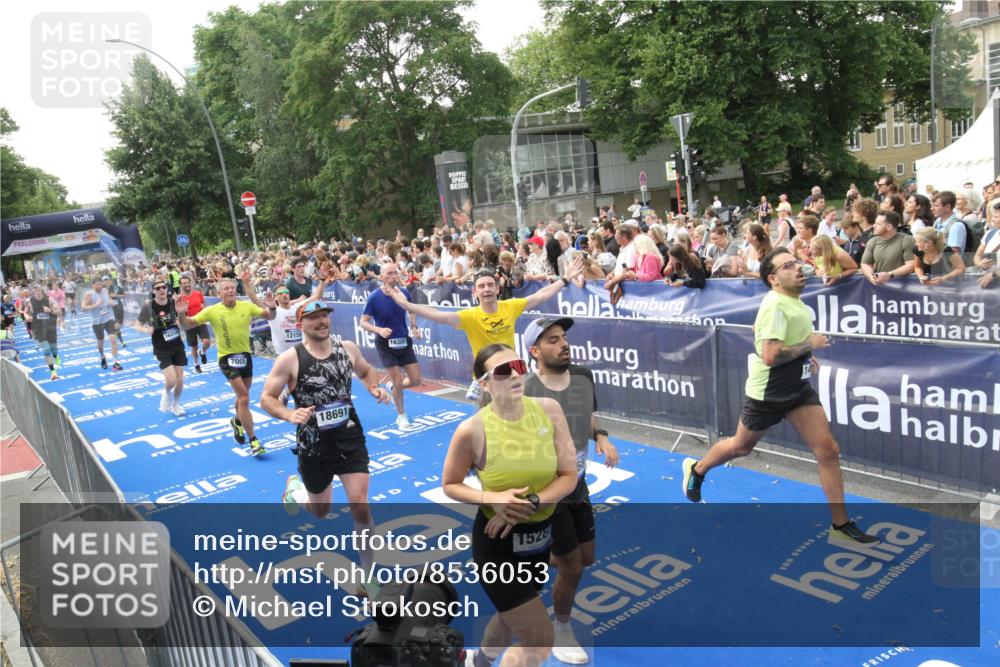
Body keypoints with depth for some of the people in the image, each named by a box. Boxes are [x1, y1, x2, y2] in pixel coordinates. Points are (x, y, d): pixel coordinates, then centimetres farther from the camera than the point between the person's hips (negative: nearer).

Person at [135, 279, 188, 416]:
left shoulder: (174, 303, -5)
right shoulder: (148, 306, -14)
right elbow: (137, 325, -3)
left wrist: (180, 322, -9)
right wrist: (146, 330, -23)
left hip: (178, 346, 3)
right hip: (161, 349, -3)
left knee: (180, 379, 7)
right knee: (171, 380, -13)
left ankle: (176, 404, 33)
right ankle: (167, 394, 23)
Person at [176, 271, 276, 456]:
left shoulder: (247, 306, -5)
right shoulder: (212, 310, -11)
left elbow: (270, 317, -1)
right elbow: (187, 325, -8)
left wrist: (271, 307, -23)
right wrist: (181, 314, -29)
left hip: (246, 355, 4)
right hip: (227, 357, -4)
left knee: (243, 395, 21)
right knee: (244, 397, -14)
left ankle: (237, 422, 52)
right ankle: (253, 441, -9)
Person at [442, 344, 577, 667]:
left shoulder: (549, 409, -11)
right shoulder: (472, 429, -21)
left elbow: (569, 475, -7)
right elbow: (449, 485, -7)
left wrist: (532, 503, -22)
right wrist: (492, 499, -23)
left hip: (541, 535, 5)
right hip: (497, 542, -5)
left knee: (512, 618, 28)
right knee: (540, 639, -3)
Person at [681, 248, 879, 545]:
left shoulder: (794, 300, 5)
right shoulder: (775, 305, -24)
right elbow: (771, 355, -33)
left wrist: (804, 355, 13)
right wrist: (809, 344, -21)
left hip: (799, 388, 7)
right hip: (768, 393, -7)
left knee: (828, 451, -1)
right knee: (741, 446, 14)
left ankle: (841, 524, 10)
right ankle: (696, 469, 42)